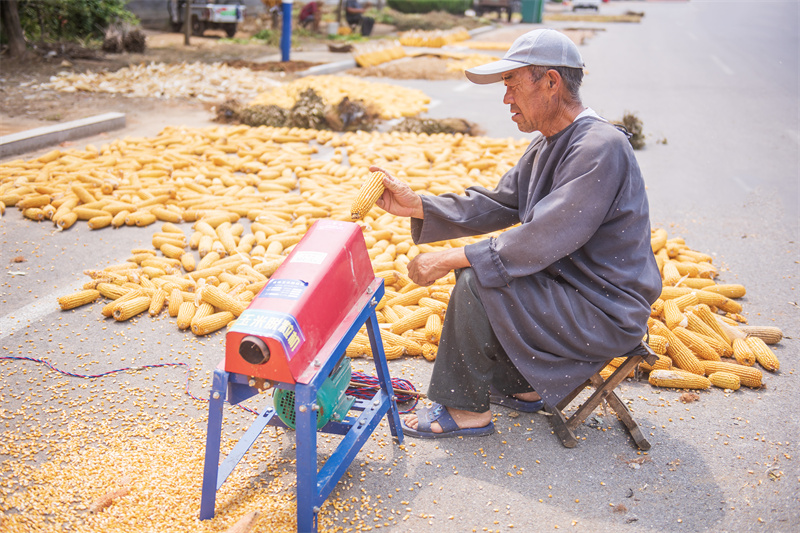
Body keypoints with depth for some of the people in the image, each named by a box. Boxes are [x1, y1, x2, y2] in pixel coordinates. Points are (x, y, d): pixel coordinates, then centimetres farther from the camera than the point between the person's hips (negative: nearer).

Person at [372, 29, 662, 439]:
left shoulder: (600, 148, -24)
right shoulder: (546, 145, 7)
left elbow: (543, 241, -29)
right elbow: (495, 205, 8)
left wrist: (451, 259, -24)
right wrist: (417, 206, -4)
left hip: (607, 316, -10)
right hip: (569, 286, 10)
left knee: (476, 281, -21)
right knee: (478, 264, 15)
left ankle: (466, 410, -2)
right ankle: (523, 386, 21)